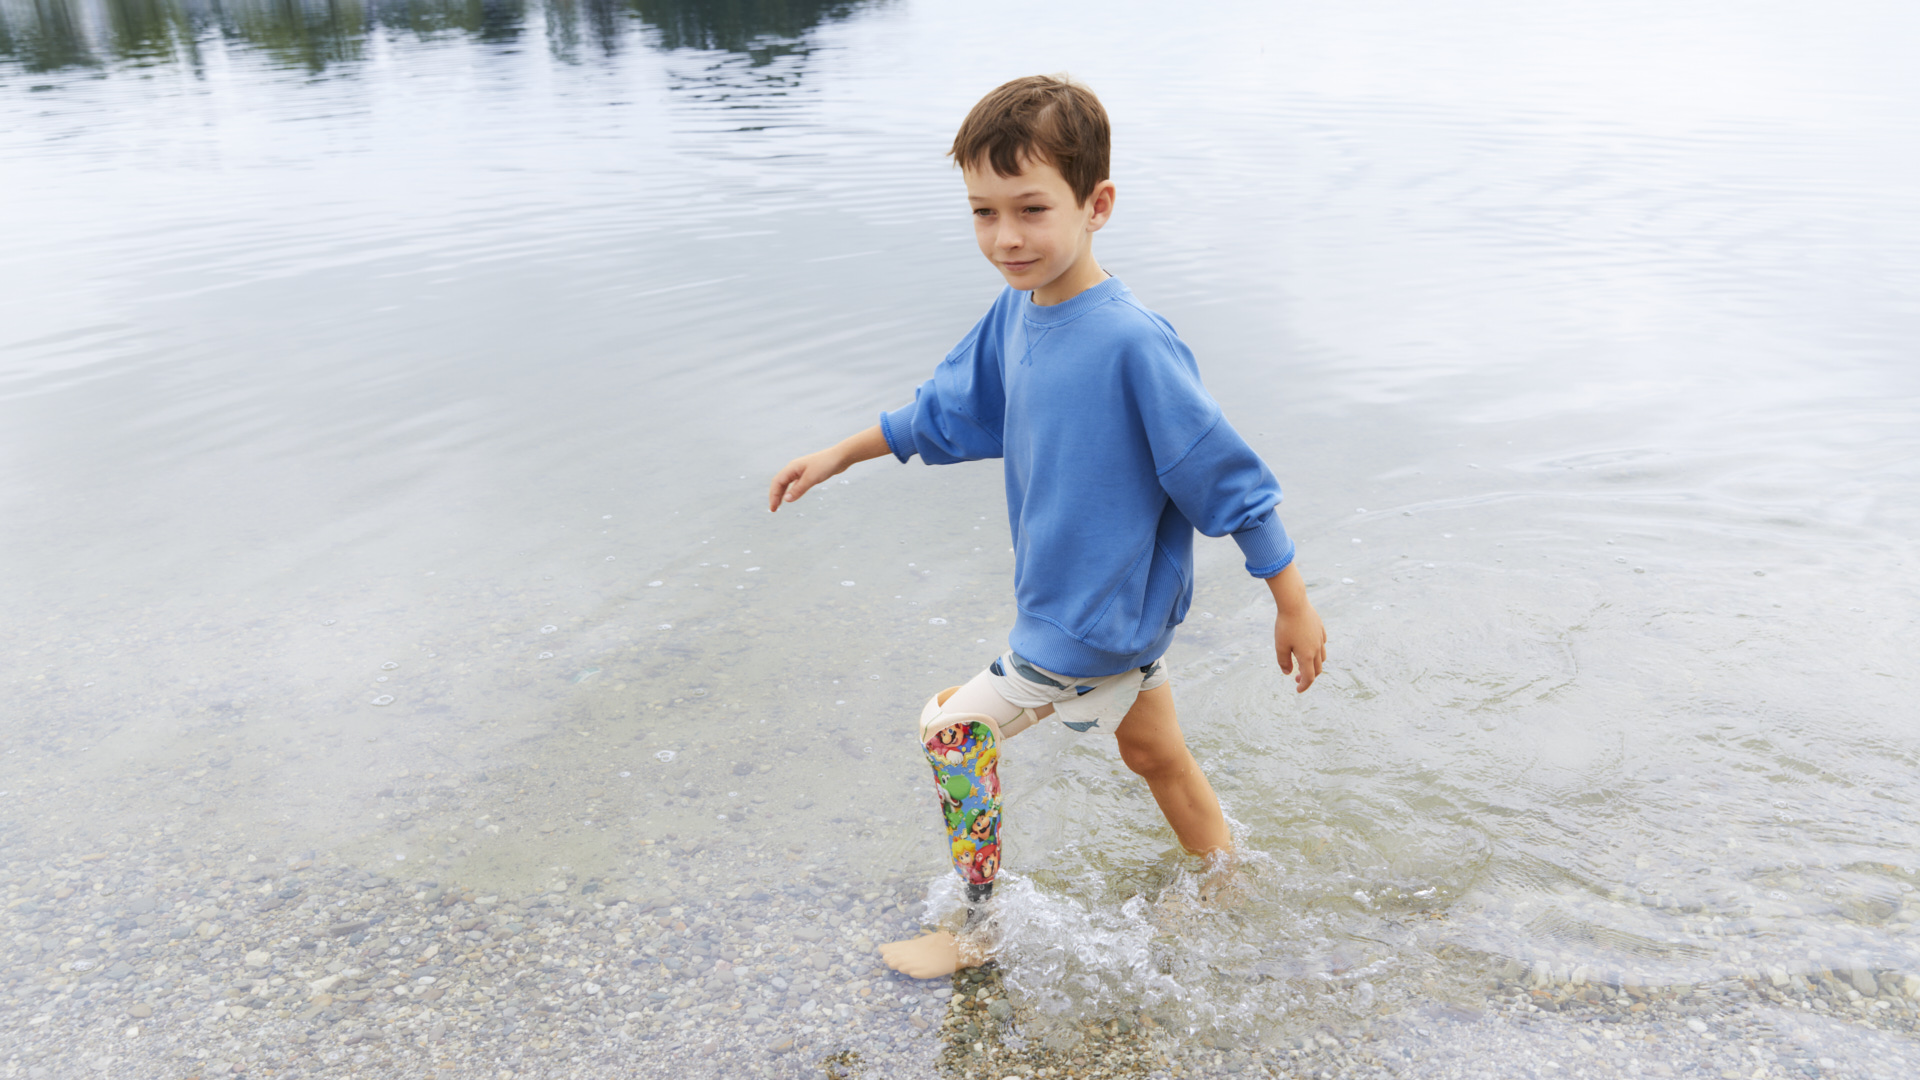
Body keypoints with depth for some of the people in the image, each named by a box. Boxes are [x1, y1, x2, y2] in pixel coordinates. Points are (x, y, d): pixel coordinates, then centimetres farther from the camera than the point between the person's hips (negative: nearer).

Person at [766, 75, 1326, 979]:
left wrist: (1294, 607, -14)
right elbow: (950, 409, 13)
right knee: (1153, 751, 22)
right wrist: (837, 456, 16)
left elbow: (1224, 471, -22)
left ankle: (978, 929, 22)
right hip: (1118, 604, 8)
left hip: (1096, 622, -8)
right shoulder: (1015, 312, -4)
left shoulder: (1132, 342, -28)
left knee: (951, 728, 2)